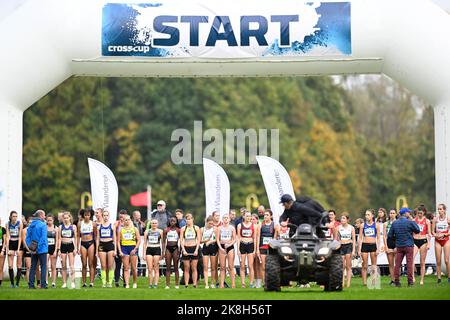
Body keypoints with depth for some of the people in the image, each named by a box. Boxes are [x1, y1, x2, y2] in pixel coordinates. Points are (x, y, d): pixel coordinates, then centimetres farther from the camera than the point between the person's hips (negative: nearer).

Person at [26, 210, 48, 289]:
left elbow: (27, 237, 5)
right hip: (42, 249, -5)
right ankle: (43, 285, -2)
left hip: (33, 250, 6)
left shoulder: (31, 225, 8)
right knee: (43, 266, 1)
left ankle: (31, 284, 9)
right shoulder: (43, 225, -11)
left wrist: (30, 247, 1)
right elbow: (43, 238, -18)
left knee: (33, 267, 10)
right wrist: (38, 248, -14)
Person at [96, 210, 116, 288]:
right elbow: (97, 239, 12)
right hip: (102, 245, 1)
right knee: (103, 266, -1)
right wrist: (96, 250, 7)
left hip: (110, 245, -1)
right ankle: (104, 283, 3)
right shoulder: (99, 226, 10)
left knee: (110, 266, -3)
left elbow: (114, 238, 6)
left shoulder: (112, 226, 6)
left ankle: (110, 282, 2)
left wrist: (115, 250, -1)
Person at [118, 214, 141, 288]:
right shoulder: (121, 230, 8)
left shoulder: (134, 229, 6)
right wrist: (120, 251, -3)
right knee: (126, 268, -3)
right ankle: (127, 284, -7)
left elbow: (139, 240, 3)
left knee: (133, 268, 1)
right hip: (124, 248, 1)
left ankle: (135, 283, 18)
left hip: (132, 247, -1)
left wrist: (135, 249, -8)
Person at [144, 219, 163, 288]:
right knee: (150, 269, -3)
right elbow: (145, 243, 10)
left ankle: (156, 284, -1)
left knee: (156, 269, -2)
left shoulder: (160, 231, 4)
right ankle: (150, 284, 3)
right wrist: (144, 253, 5)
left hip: (157, 249, -1)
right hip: (149, 250, 1)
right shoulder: (147, 231, 8)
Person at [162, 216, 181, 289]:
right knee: (168, 267, 2)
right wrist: (163, 251, 1)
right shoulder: (166, 230, 6)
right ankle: (167, 284, 2)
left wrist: (179, 250, -3)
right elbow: (163, 241, 8)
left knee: (176, 267, 2)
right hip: (168, 248, 1)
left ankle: (177, 284, 5)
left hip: (175, 248, -1)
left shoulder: (178, 230, 2)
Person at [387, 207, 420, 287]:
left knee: (397, 264, 6)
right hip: (409, 245, -3)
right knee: (409, 263, 1)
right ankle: (410, 282, 0)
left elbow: (390, 236, 4)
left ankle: (396, 281, 5)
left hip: (399, 246, 4)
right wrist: (414, 222, 12)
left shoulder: (394, 223, 2)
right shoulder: (410, 222, -10)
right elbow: (417, 230, 3)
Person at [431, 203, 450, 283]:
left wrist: (443, 234, -14)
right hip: (437, 241, 2)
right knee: (438, 261, 1)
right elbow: (432, 231, 3)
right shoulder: (435, 219, 1)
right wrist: (435, 235, -17)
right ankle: (439, 278, 6)